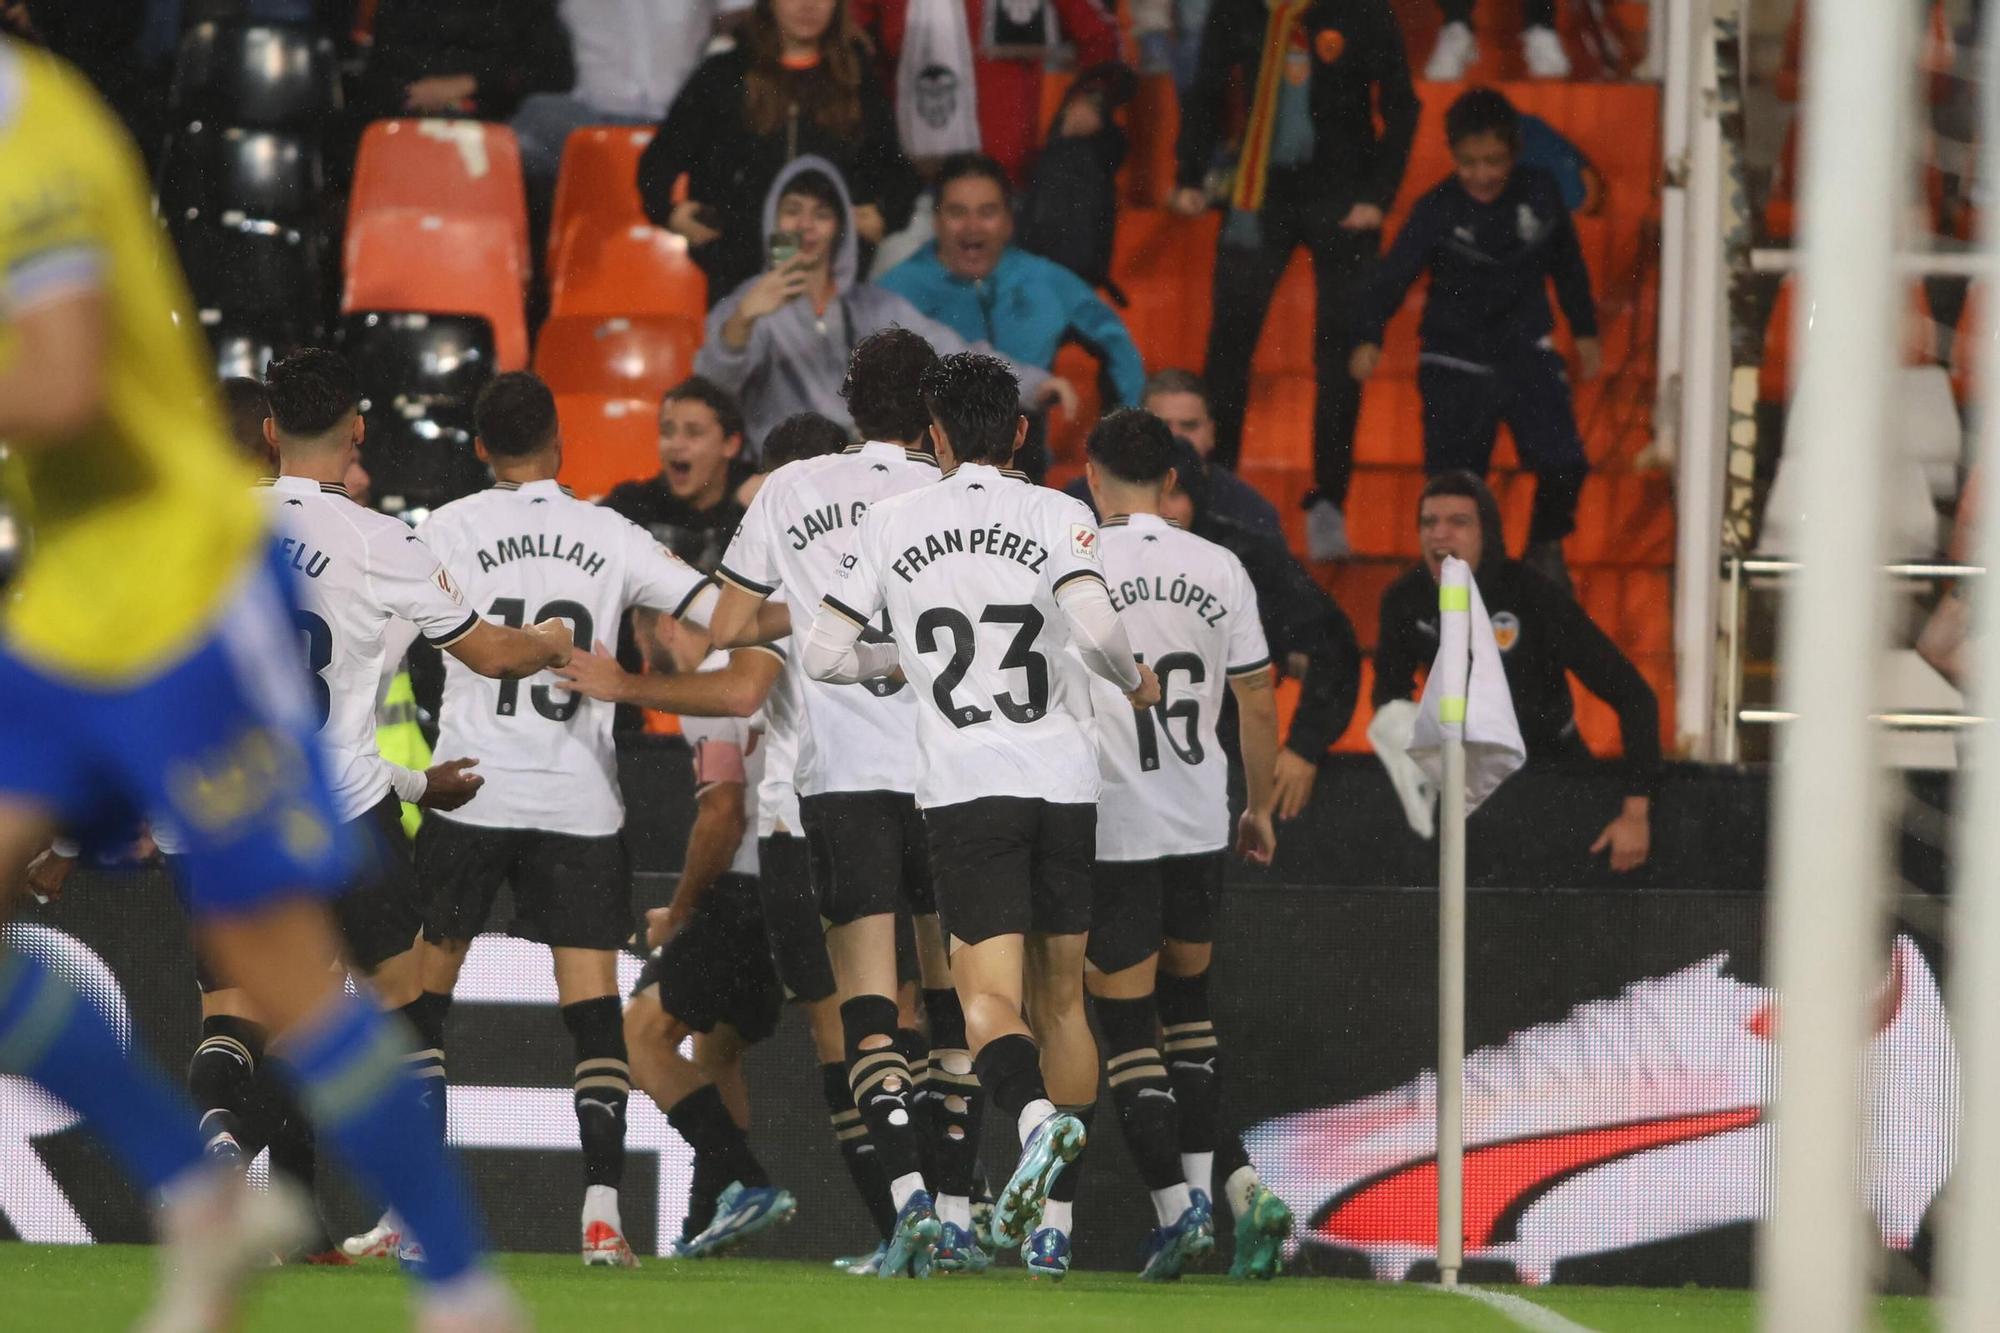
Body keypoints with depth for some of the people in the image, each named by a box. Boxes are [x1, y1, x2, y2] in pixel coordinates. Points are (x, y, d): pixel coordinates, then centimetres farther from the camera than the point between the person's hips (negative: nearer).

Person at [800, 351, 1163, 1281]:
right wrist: (1134, 681, 5)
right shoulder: (1058, 517, 0)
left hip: (965, 792, -1)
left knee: (989, 994, -8)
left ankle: (1037, 1116, -41)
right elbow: (1094, 629, -16)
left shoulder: (892, 524, 4)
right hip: (1065, 779, 1)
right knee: (1061, 1000, 13)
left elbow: (823, 654, 5)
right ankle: (1054, 1223, 13)